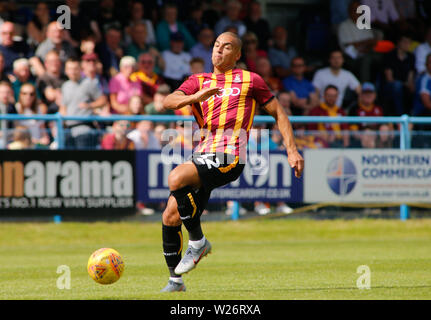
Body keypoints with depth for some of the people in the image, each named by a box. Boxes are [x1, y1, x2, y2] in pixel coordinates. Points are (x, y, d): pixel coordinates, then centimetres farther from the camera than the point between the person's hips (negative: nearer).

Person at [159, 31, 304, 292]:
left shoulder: (249, 80, 10)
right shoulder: (198, 82, 19)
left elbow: (278, 113, 15)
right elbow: (169, 102, 2)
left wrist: (292, 150, 6)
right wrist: (196, 97, -18)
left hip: (229, 158, -5)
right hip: (204, 154, 5)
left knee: (176, 179, -29)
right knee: (170, 217, -3)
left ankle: (198, 242, -12)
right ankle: (175, 281, 11)